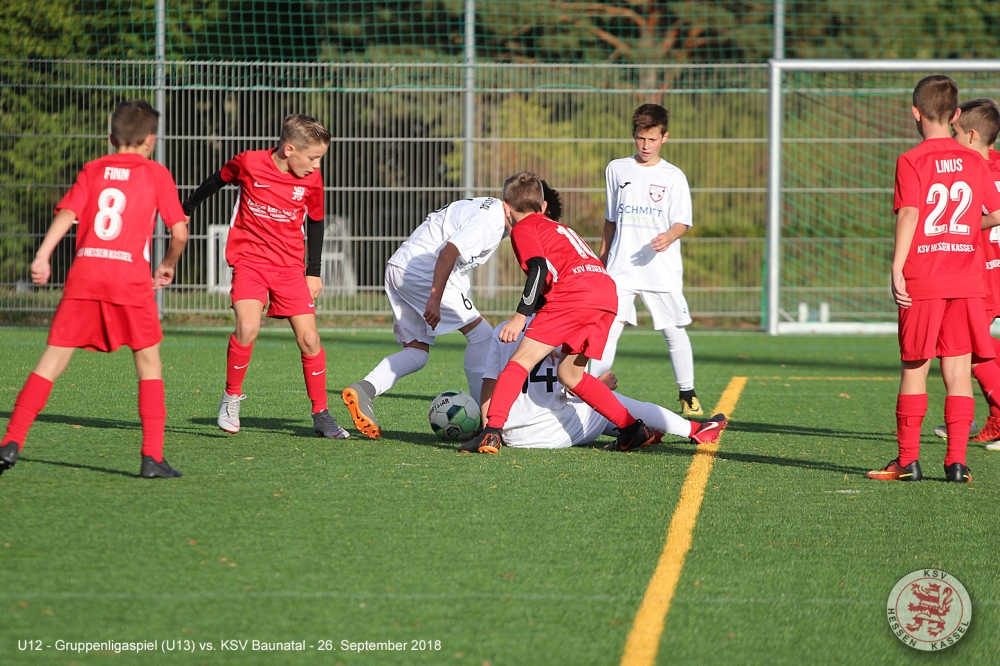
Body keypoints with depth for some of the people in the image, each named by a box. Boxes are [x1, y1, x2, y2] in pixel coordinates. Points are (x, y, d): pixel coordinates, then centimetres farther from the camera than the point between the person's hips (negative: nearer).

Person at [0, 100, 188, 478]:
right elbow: (179, 232, 4)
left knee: (53, 360, 3)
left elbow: (67, 213, 0)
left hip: (84, 272, 2)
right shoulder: (156, 174, 10)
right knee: (149, 362, 10)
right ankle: (152, 457, 3)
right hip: (131, 277, -2)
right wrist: (168, 266, 21)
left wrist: (42, 256, -7)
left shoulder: (93, 170, 16)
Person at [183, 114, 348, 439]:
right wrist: (186, 211, 21)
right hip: (250, 261, -3)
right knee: (247, 329, -23)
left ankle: (321, 415, 8)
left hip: (290, 266, 3)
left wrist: (314, 272, 11)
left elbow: (315, 223, 12)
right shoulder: (249, 163, -10)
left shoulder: (312, 180, -3)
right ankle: (231, 397, -1)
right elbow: (216, 181, 9)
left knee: (309, 338, -5)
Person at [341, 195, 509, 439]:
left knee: (416, 352, 9)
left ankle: (363, 390, -10)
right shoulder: (489, 222, -15)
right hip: (421, 273, -10)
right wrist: (435, 299, -28)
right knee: (480, 334, -3)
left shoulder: (488, 207, 17)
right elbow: (448, 251, -26)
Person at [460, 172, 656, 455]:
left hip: (573, 294, -8)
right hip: (607, 296, 8)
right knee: (569, 374, 19)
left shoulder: (523, 229, 10)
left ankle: (492, 432, -18)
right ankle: (633, 430, 16)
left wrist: (520, 316, -10)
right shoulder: (558, 228, 35)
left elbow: (539, 269, -6)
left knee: (522, 359, -5)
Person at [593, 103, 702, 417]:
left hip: (662, 269, -1)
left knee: (674, 332, 4)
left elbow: (683, 222, -2)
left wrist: (669, 236, -24)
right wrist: (602, 257, 24)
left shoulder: (673, 176, 2)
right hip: (621, 268, 1)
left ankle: (687, 395, 17)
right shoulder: (617, 170, 10)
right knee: (609, 327, -12)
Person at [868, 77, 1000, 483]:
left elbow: (909, 214, -16)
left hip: (922, 282, -3)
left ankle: (907, 461, 8)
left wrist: (897, 269, -17)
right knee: (959, 371, 4)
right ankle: (957, 461, 0)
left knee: (914, 370, 5)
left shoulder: (912, 161, -5)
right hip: (967, 279, 3)